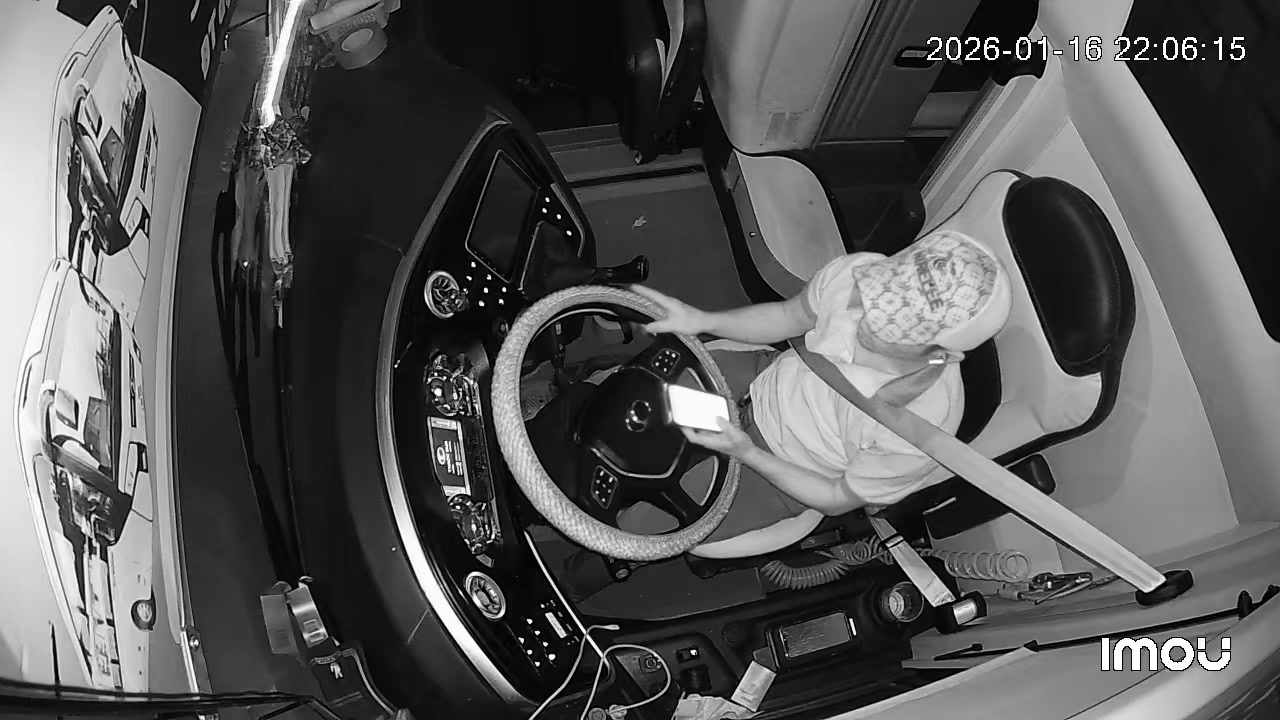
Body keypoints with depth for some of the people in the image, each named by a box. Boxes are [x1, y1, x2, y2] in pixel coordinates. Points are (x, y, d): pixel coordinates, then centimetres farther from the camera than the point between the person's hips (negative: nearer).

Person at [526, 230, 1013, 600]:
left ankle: (571, 586, 24)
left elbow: (838, 500, -18)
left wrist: (746, 453, -26)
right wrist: (701, 321, -17)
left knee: (633, 532, -11)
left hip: (782, 476, -3)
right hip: (760, 378, 4)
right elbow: (789, 316, -4)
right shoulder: (858, 276, -27)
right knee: (591, 399, -4)